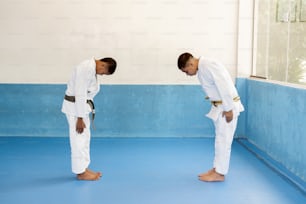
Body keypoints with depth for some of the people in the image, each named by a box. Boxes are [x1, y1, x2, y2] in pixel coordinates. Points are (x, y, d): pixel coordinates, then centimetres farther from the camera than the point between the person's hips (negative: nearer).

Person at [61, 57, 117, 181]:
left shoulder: (92, 68, 8)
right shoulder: (87, 68, -24)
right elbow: (80, 94, -25)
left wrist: (84, 114, 17)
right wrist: (80, 118, -21)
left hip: (81, 105, 10)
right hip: (75, 106, -10)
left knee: (84, 138, 15)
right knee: (79, 140, -2)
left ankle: (84, 169, 25)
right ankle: (80, 172, 9)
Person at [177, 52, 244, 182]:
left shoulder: (209, 66, -21)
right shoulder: (202, 69, 10)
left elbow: (224, 87, -26)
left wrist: (228, 109, -23)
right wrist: (223, 108, 15)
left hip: (227, 107, -10)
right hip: (220, 106, 10)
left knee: (223, 139, -2)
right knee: (220, 138, 15)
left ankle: (219, 173, 7)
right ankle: (216, 169, 24)